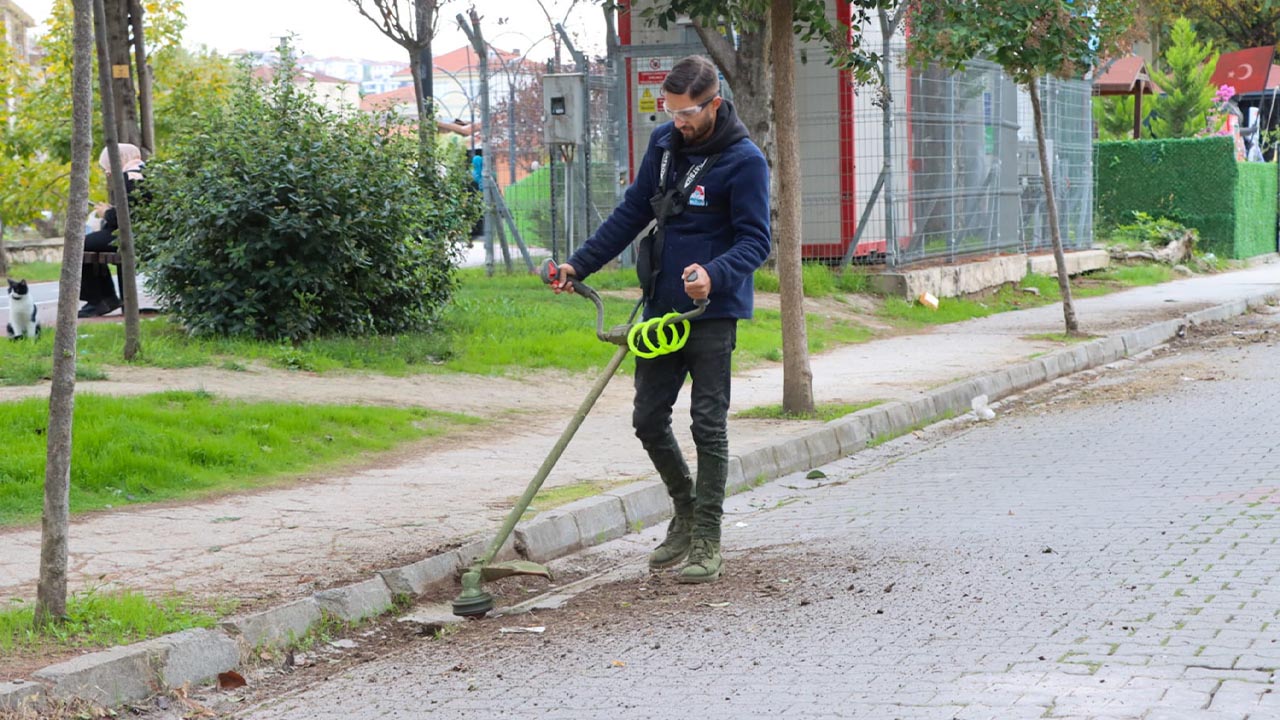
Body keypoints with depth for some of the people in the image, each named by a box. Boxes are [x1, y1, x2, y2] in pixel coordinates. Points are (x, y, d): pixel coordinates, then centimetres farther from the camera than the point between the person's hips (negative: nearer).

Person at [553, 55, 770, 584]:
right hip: (661, 307, 7)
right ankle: (685, 513, 29)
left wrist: (714, 274, -33)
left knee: (708, 425, -3)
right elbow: (632, 213, 16)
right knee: (649, 419, 9)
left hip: (713, 312, -6)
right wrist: (580, 264, 10)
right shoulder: (664, 143, 7)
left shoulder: (744, 160, -12)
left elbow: (755, 241, -14)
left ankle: (706, 542, 5)